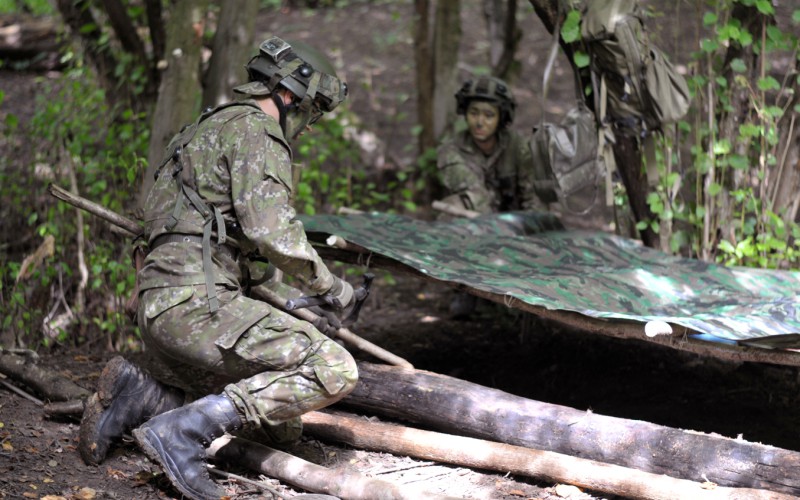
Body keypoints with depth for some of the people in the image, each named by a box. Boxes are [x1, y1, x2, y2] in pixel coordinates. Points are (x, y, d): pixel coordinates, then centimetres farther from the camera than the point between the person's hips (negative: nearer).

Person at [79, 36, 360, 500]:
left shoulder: (212, 127, 28)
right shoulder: (254, 129, -3)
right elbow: (272, 231, -15)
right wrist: (330, 286, -1)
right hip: (197, 302, -10)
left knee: (280, 420, 15)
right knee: (334, 370, -18)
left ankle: (141, 395, 5)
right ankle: (181, 432, -20)